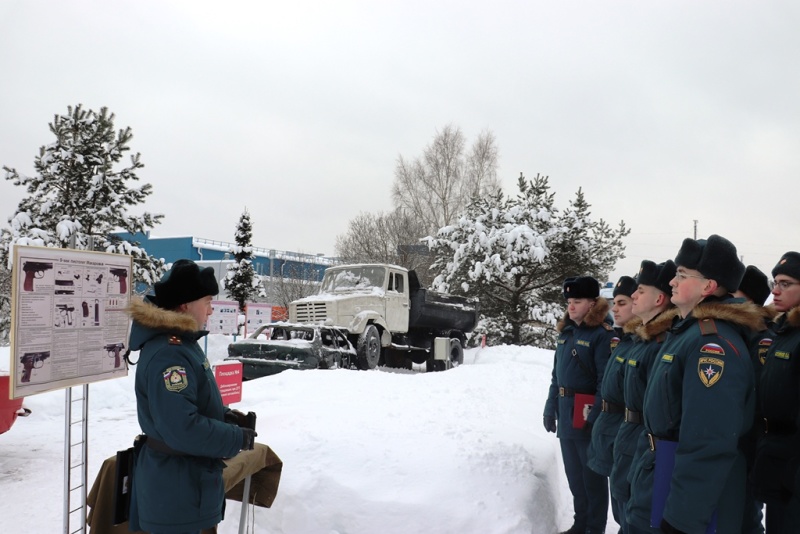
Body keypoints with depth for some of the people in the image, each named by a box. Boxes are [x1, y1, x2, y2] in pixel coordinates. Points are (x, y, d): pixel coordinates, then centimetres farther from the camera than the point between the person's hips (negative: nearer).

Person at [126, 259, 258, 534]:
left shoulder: (180, 343, 8)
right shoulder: (167, 355, -26)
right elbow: (183, 429, -32)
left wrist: (225, 415, 3)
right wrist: (239, 439, -20)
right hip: (174, 488, -10)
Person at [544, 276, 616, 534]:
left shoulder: (602, 335, -13)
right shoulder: (566, 333, 11)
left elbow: (606, 382, -17)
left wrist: (595, 416, -21)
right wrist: (551, 406, 13)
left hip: (587, 417, -8)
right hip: (566, 415, 8)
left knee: (591, 475, 6)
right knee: (574, 474, 18)